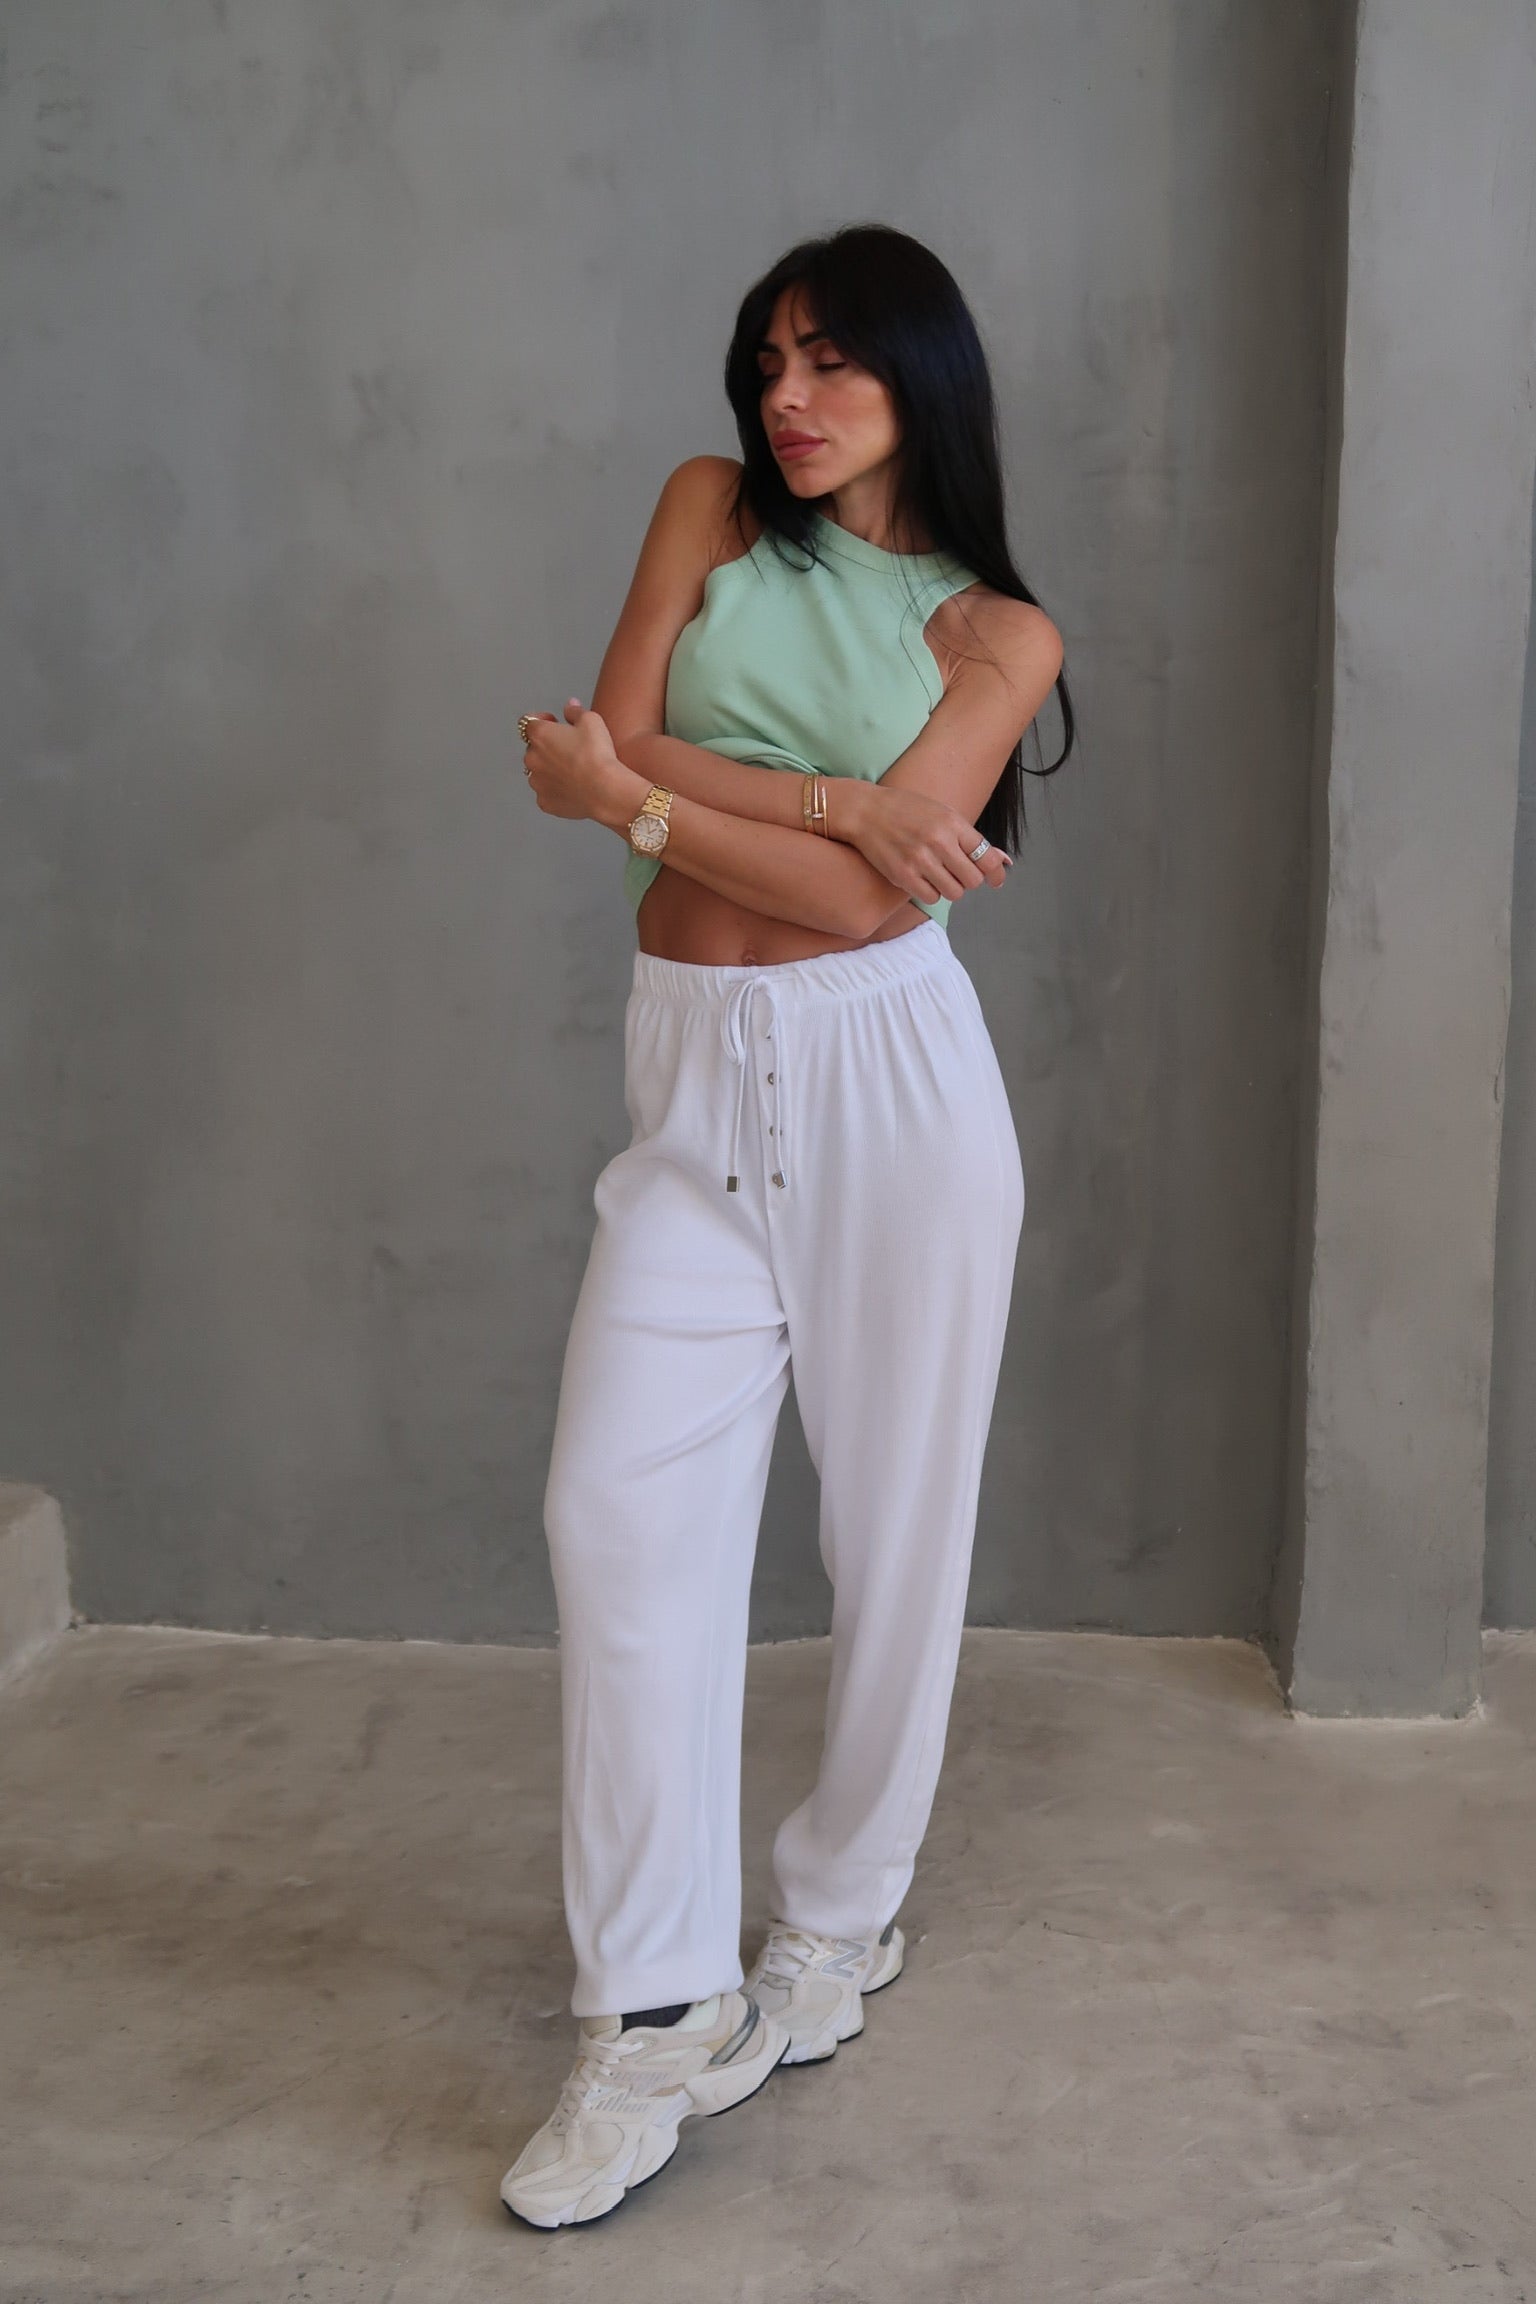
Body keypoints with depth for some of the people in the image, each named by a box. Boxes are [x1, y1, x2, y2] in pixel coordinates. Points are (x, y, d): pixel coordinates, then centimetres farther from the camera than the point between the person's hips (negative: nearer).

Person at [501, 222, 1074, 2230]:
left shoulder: (998, 631, 3)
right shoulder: (709, 508, 11)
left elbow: (869, 891, -11)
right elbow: (615, 747, -3)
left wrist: (647, 798, -10)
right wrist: (835, 795, -12)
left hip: (888, 1076, -2)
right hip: (699, 1082, 2)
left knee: (894, 1519, 5)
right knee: (620, 1505, -8)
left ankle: (842, 1917, 27)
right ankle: (657, 2006, 2)